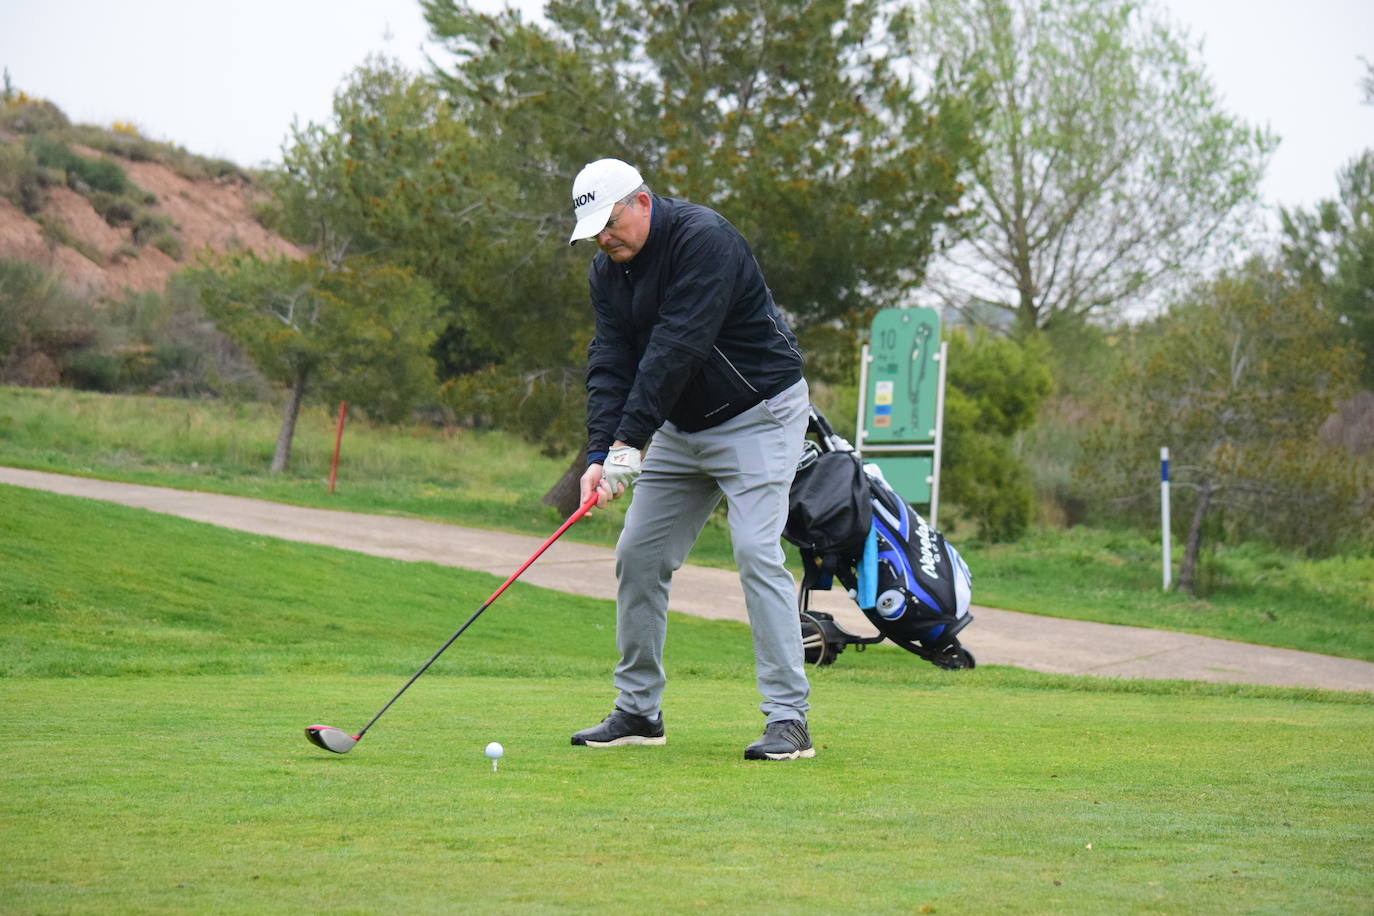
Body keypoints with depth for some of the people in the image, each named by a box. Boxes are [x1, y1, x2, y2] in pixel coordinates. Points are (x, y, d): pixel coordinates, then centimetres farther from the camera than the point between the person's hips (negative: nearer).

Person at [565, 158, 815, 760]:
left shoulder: (703, 239, -23)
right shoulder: (608, 271, 2)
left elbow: (677, 348, -30)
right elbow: (610, 362, -6)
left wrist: (629, 441, -33)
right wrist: (600, 453, -21)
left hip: (757, 414, -8)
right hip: (682, 426, 8)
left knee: (756, 551, -19)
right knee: (638, 555, 4)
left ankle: (789, 719, -19)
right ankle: (639, 711, 15)